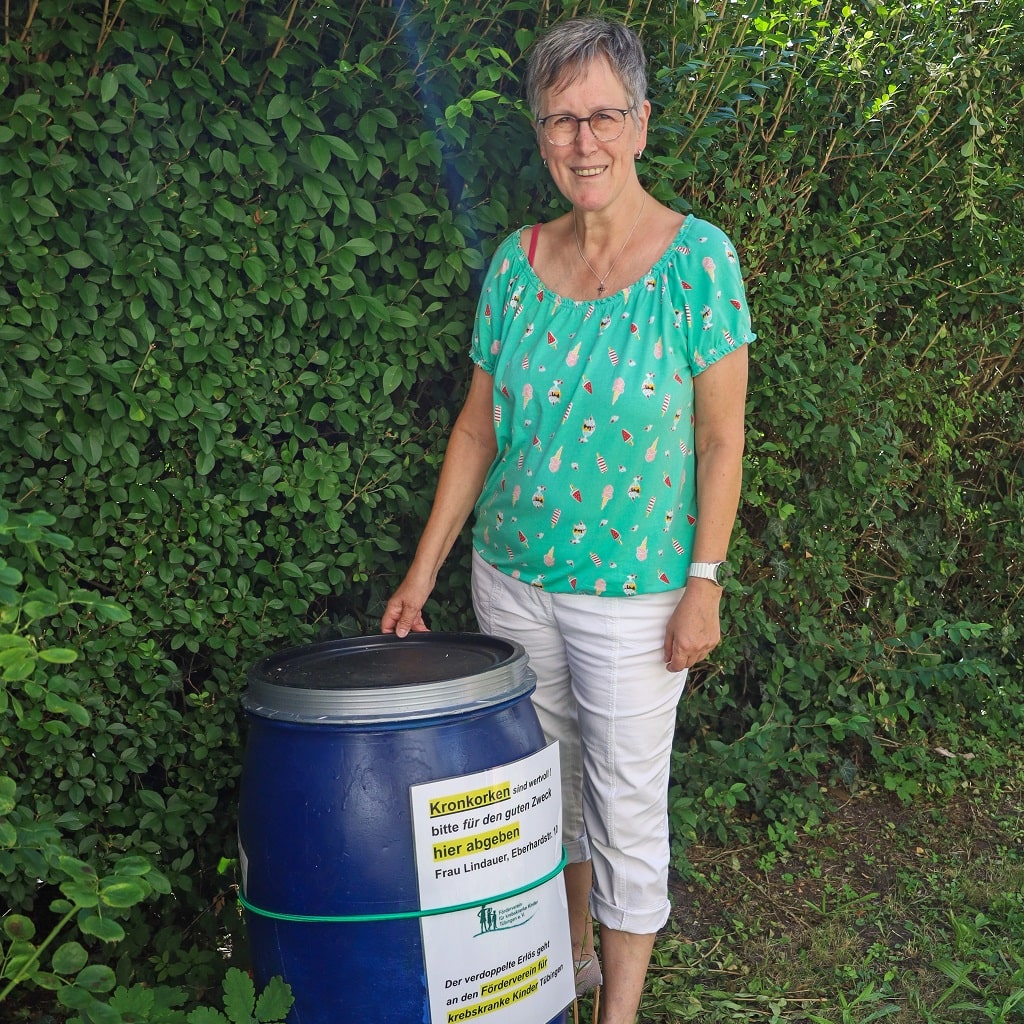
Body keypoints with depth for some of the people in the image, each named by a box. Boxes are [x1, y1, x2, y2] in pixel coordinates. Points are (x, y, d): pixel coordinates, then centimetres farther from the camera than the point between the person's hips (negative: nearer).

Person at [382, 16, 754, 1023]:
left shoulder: (695, 256, -10)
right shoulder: (518, 259, 1)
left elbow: (721, 437, -8)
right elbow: (478, 425, 4)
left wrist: (703, 583, -12)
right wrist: (424, 569, 4)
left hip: (633, 588, -4)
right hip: (511, 571, 5)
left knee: (625, 803, 8)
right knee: (546, 778, 19)